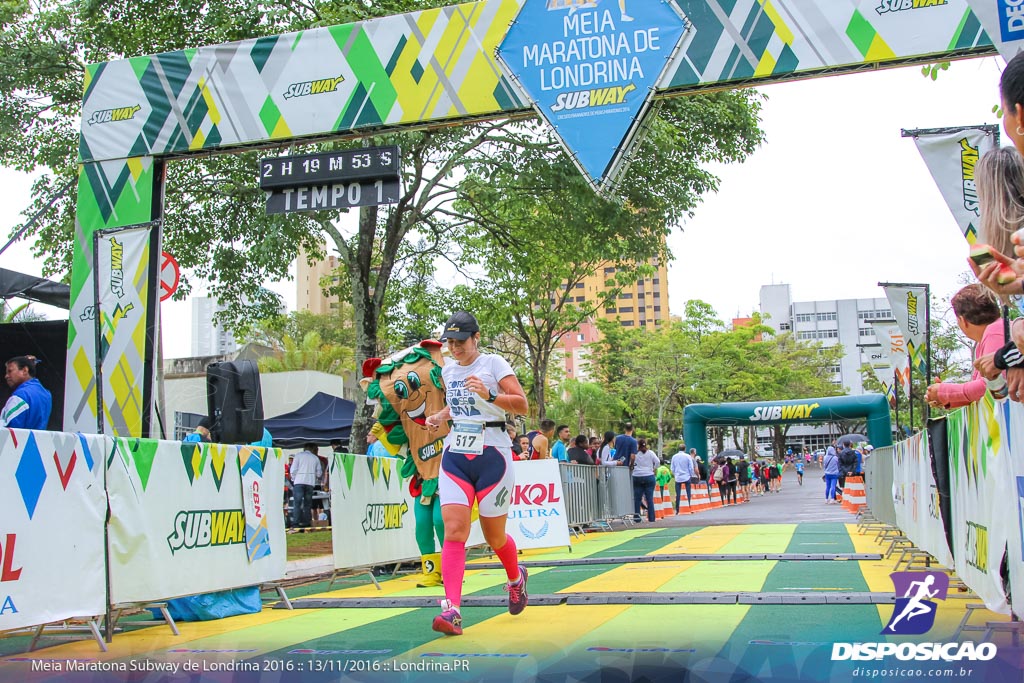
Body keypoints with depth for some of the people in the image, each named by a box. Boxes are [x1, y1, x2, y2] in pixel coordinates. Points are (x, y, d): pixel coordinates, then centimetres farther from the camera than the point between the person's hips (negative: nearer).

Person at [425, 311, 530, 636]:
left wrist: (489, 395, -25)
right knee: (454, 529, -13)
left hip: (491, 453, -4)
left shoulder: (493, 363, -5)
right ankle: (452, 610, -16)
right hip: (455, 454, 4)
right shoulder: (448, 371, 13)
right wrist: (440, 416, 12)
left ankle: (516, 578, 40)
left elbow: (522, 405, -10)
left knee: (495, 537, 7)